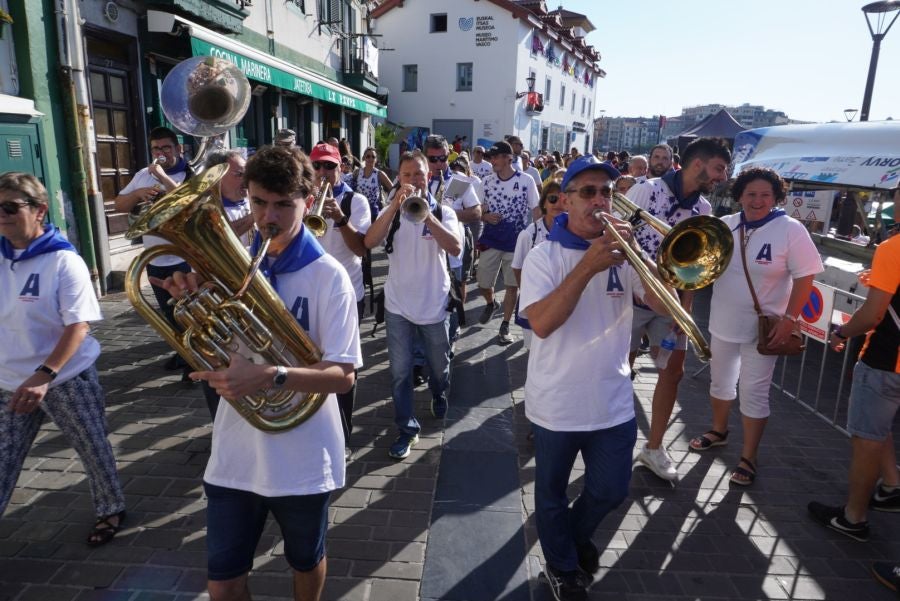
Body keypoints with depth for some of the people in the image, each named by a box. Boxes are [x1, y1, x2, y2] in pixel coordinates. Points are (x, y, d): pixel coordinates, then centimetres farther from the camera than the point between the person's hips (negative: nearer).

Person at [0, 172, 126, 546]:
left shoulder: (63, 260, -14)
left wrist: (43, 375, -26)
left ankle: (111, 510, 34)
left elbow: (79, 326, -18)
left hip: (67, 377, -4)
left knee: (93, 449, 12)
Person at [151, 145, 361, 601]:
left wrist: (269, 376, -35)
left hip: (303, 457, -3)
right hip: (234, 453, 3)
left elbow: (343, 375, -19)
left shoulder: (328, 277, -15)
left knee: (305, 561, 22)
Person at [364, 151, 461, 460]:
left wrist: (427, 216, -31)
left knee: (439, 365, 18)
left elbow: (455, 248, -21)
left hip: (434, 303, 0)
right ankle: (407, 428, 16)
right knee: (400, 372, 2)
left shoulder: (443, 212, -3)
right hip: (397, 304, 1)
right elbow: (369, 242, -18)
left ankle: (439, 395, 49)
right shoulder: (391, 212, 2)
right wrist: (395, 206, -27)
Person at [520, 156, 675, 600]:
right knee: (552, 495, 16)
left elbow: (664, 304, -10)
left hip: (614, 401, 3)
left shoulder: (622, 252, -1)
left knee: (610, 491, 18)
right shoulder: (544, 256, -11)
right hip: (557, 403, -3)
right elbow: (541, 323, -25)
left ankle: (577, 535, 51)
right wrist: (588, 266, -31)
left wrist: (637, 251, -23)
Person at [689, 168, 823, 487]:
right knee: (720, 381, 20)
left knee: (754, 393, 3)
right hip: (723, 322, 5)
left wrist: (789, 320, -18)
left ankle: (748, 458, 18)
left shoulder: (791, 230, -12)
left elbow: (804, 278, -12)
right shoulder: (724, 226, -1)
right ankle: (718, 431, 43)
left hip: (764, 327, -4)